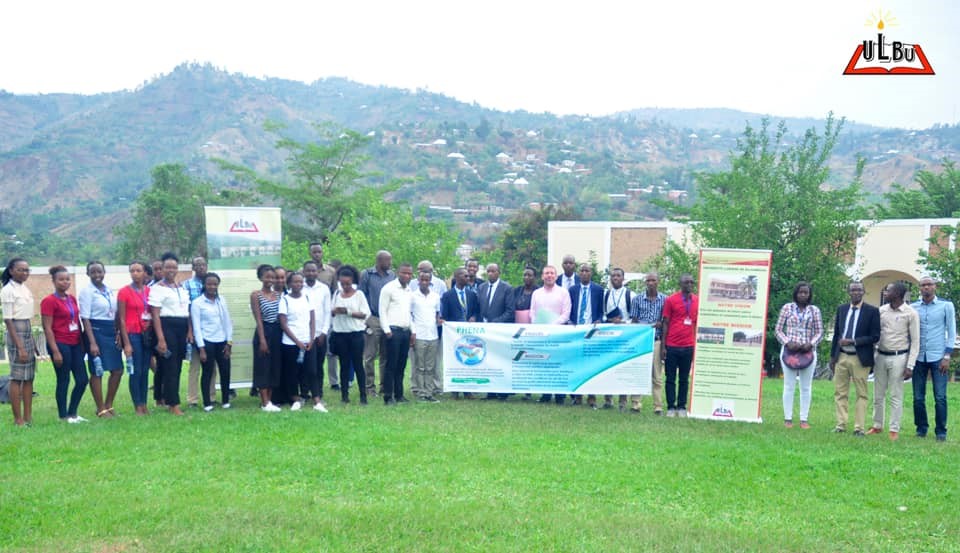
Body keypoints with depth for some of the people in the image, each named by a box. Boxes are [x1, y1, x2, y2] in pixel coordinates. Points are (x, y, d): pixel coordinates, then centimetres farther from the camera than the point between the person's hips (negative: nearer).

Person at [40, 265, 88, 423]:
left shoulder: (72, 299, 12)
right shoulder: (49, 301, -9)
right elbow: (47, 328, -12)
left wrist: (82, 343, 11)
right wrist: (55, 351, -16)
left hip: (75, 344, 7)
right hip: (60, 344, -7)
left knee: (82, 380, 6)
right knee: (63, 381, 1)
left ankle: (72, 413, 20)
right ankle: (63, 416, 12)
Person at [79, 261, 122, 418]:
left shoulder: (109, 290, 11)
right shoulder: (87, 291, -7)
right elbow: (85, 318, -11)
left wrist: (118, 333, 4)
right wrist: (92, 342, -17)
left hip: (111, 332, 7)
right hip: (96, 331, -7)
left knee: (118, 370, 7)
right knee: (97, 372, 0)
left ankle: (109, 405, 20)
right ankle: (101, 409, 9)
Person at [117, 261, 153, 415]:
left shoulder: (150, 291, 7)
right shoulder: (124, 292, -4)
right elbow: (121, 319, -5)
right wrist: (126, 343, -9)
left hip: (147, 334, 4)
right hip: (132, 334, -4)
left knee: (145, 371, 8)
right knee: (135, 371, -1)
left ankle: (144, 405, 15)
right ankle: (138, 407, 6)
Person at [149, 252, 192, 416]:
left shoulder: (182, 287, 14)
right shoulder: (158, 288, -5)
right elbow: (155, 315, -10)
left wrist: (190, 331, 6)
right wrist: (160, 339, -17)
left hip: (182, 329, 6)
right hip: (167, 327, -6)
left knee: (177, 366, 9)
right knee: (170, 366, -6)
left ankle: (167, 399, 20)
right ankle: (174, 405, -4)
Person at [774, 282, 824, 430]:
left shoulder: (815, 310, 6)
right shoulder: (787, 307, 3)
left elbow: (819, 332, 7)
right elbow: (778, 329, 4)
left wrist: (811, 343, -11)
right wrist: (787, 342, -11)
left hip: (808, 352, 1)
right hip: (789, 350, -1)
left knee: (806, 387, 4)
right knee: (789, 386, 2)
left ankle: (804, 419, 10)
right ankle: (788, 418, 7)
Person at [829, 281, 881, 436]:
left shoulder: (872, 311, -4)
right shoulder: (841, 309, 9)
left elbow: (875, 336, -8)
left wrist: (853, 341, -17)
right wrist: (832, 356, 10)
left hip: (860, 358, -4)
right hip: (841, 357, 4)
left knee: (861, 394, 3)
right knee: (840, 392, 7)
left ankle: (859, 428, 8)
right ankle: (841, 425, 14)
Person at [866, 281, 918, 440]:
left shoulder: (910, 314, -7)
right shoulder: (881, 310, 4)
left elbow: (915, 342, -6)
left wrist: (910, 366, -11)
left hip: (898, 358, -4)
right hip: (881, 356, 4)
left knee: (896, 396, 1)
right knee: (878, 395, 10)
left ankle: (894, 429, 10)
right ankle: (877, 426, 22)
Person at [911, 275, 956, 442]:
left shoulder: (946, 305, 0)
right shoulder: (913, 307, 5)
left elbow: (952, 332, 1)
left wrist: (947, 357, -5)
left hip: (938, 357, -2)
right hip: (918, 358, 2)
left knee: (940, 397, -3)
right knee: (918, 398, 5)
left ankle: (941, 431, 7)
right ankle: (921, 428, 18)